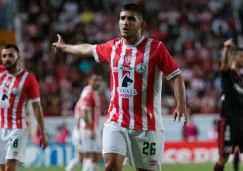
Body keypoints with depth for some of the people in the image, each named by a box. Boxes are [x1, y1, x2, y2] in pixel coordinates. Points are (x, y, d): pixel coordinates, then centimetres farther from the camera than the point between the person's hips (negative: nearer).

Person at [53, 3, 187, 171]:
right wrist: (65, 47, 44)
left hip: (147, 125, -3)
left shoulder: (156, 48, -6)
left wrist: (181, 105, -21)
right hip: (116, 122, 3)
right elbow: (88, 49, 27)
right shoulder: (113, 47, 7)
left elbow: (176, 76, -6)